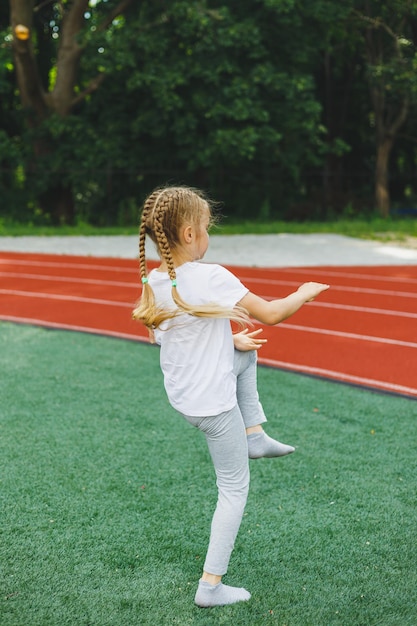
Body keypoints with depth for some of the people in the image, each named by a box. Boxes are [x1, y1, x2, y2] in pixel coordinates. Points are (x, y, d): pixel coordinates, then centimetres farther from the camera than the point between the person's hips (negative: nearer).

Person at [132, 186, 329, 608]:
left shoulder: (153, 283, -3)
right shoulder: (210, 278, -25)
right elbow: (270, 314, -20)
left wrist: (232, 341, 16)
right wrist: (304, 293, 1)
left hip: (180, 395, 7)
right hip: (214, 404, -7)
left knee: (246, 352, 28)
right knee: (234, 490, 9)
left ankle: (254, 436, 29)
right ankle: (211, 586, 14)